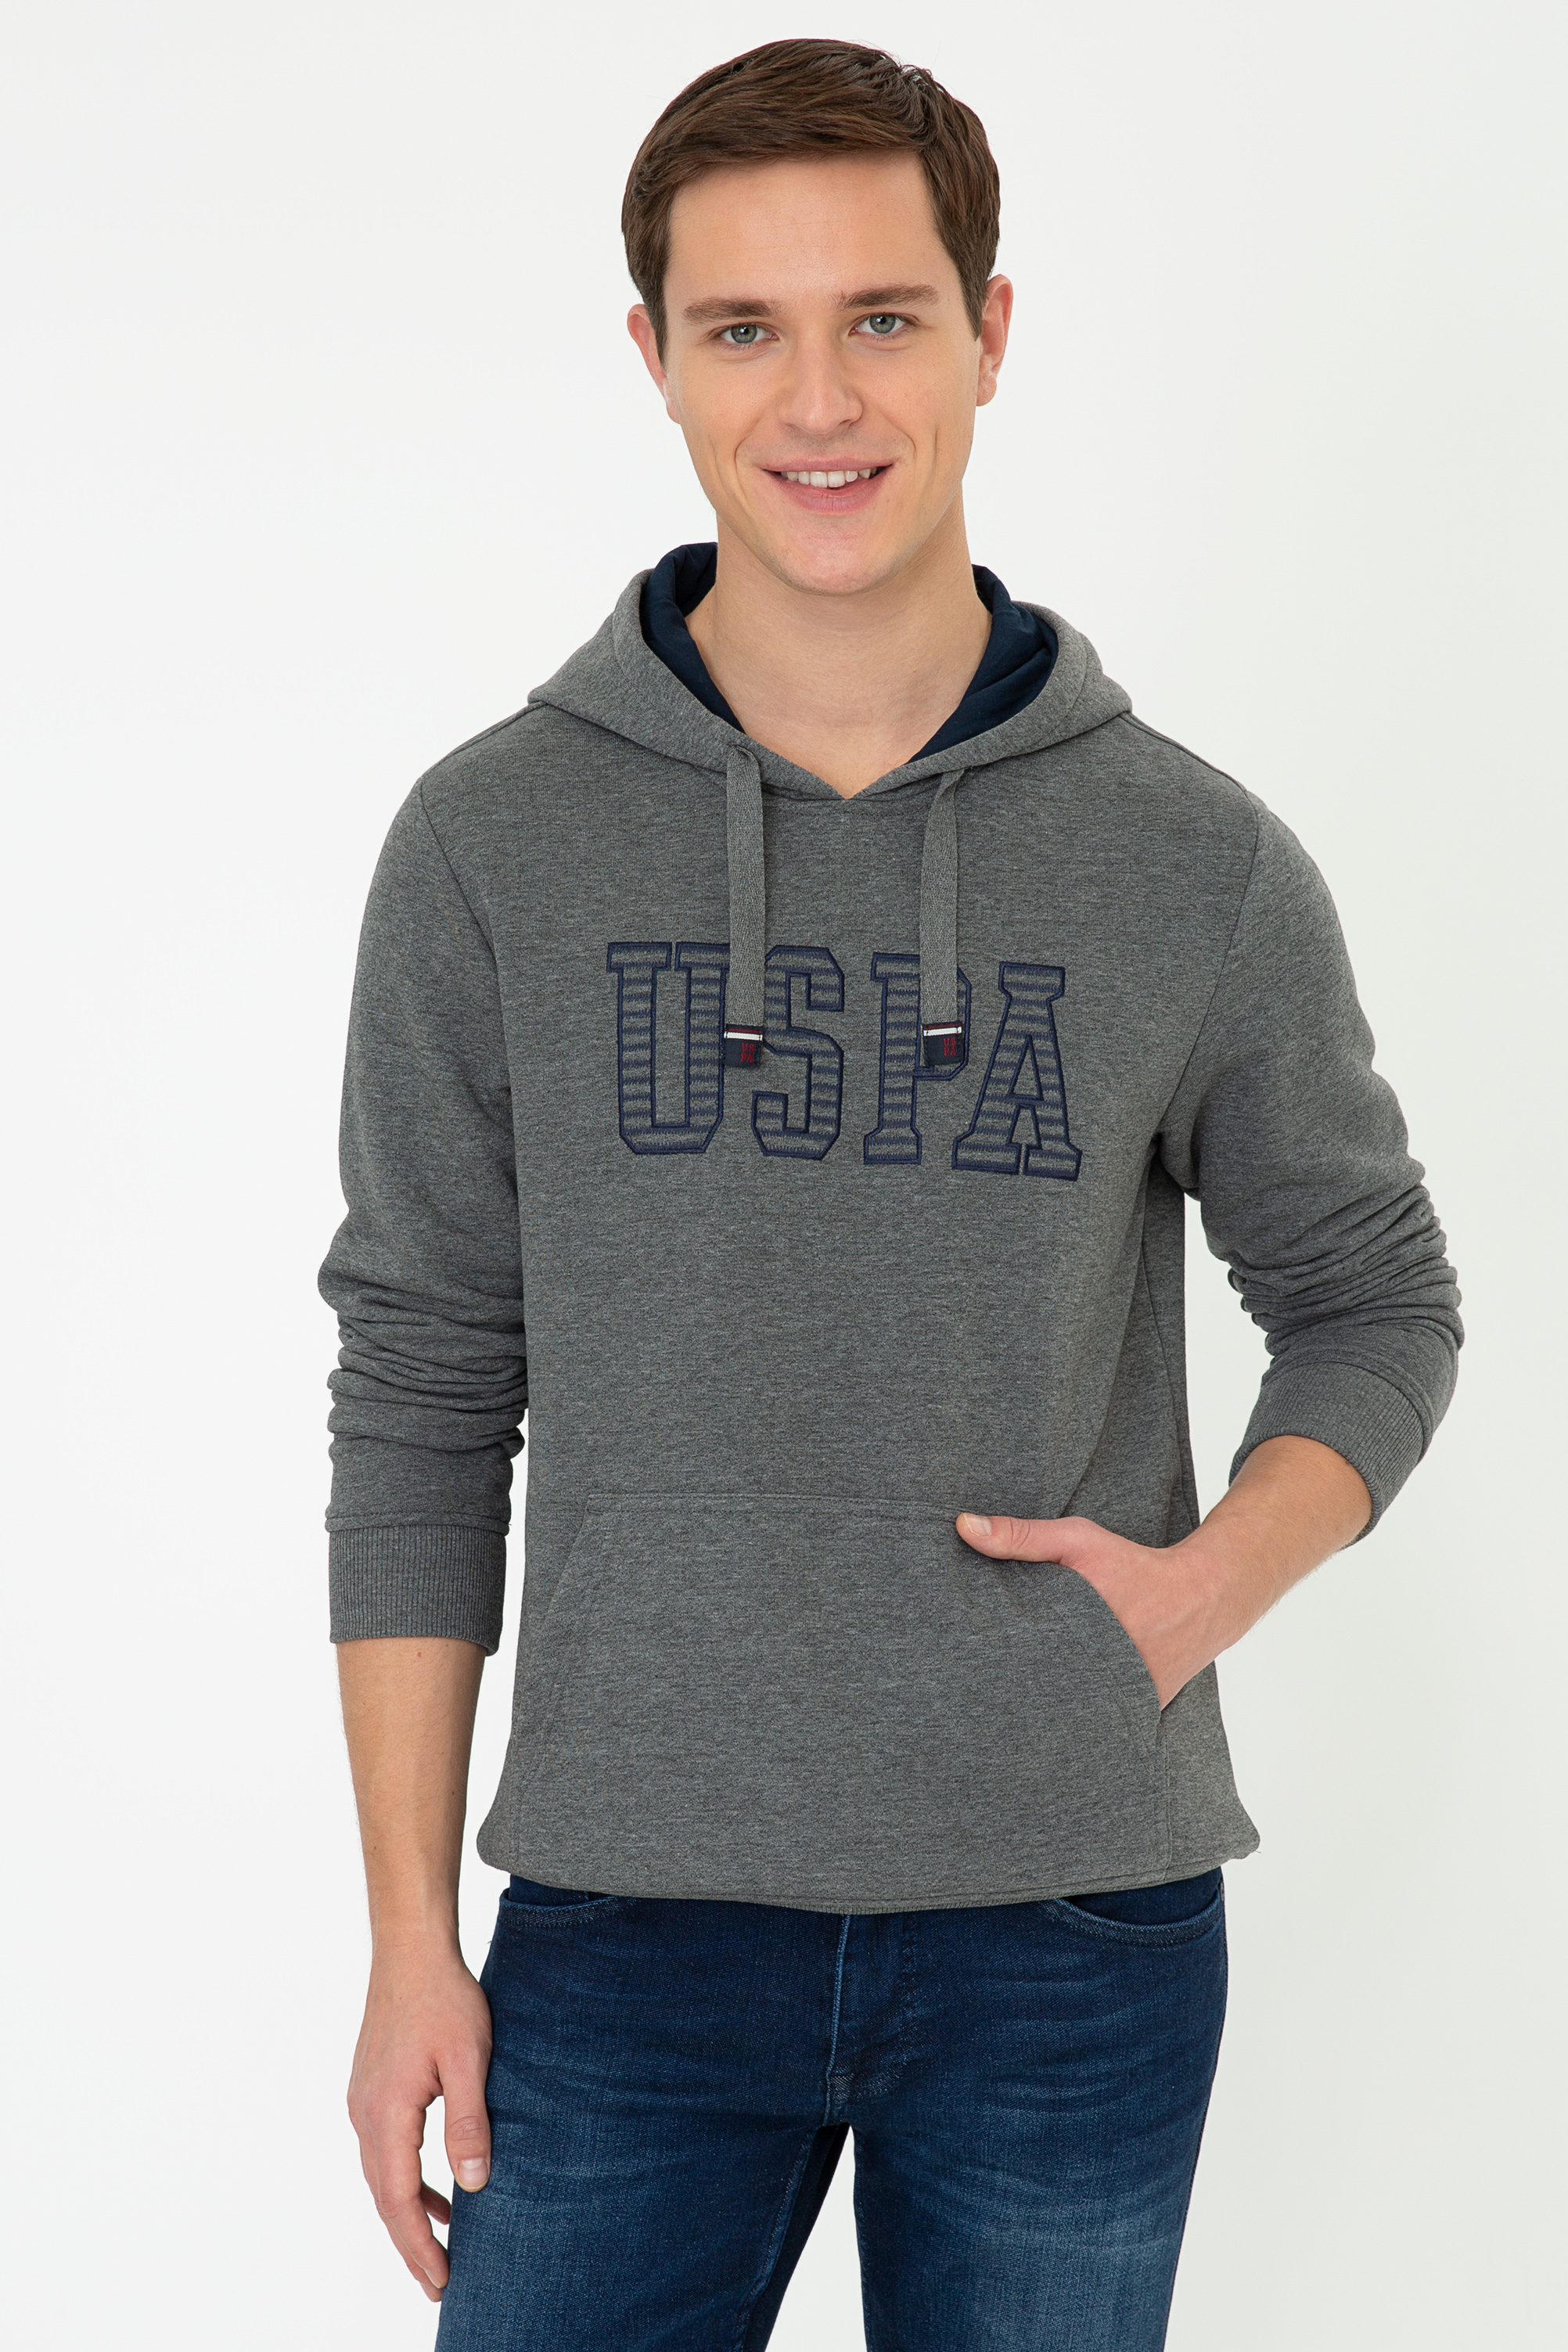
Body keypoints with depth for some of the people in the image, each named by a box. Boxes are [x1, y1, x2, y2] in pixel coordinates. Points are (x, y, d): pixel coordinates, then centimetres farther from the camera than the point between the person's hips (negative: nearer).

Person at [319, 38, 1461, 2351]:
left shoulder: (1200, 865, -1)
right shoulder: (493, 844, -1)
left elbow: (1374, 1299, 11)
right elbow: (423, 1391, 2)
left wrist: (1218, 1576, -9)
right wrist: (411, 1936, 1)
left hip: (1077, 1924, 1)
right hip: (632, 1906, 0)